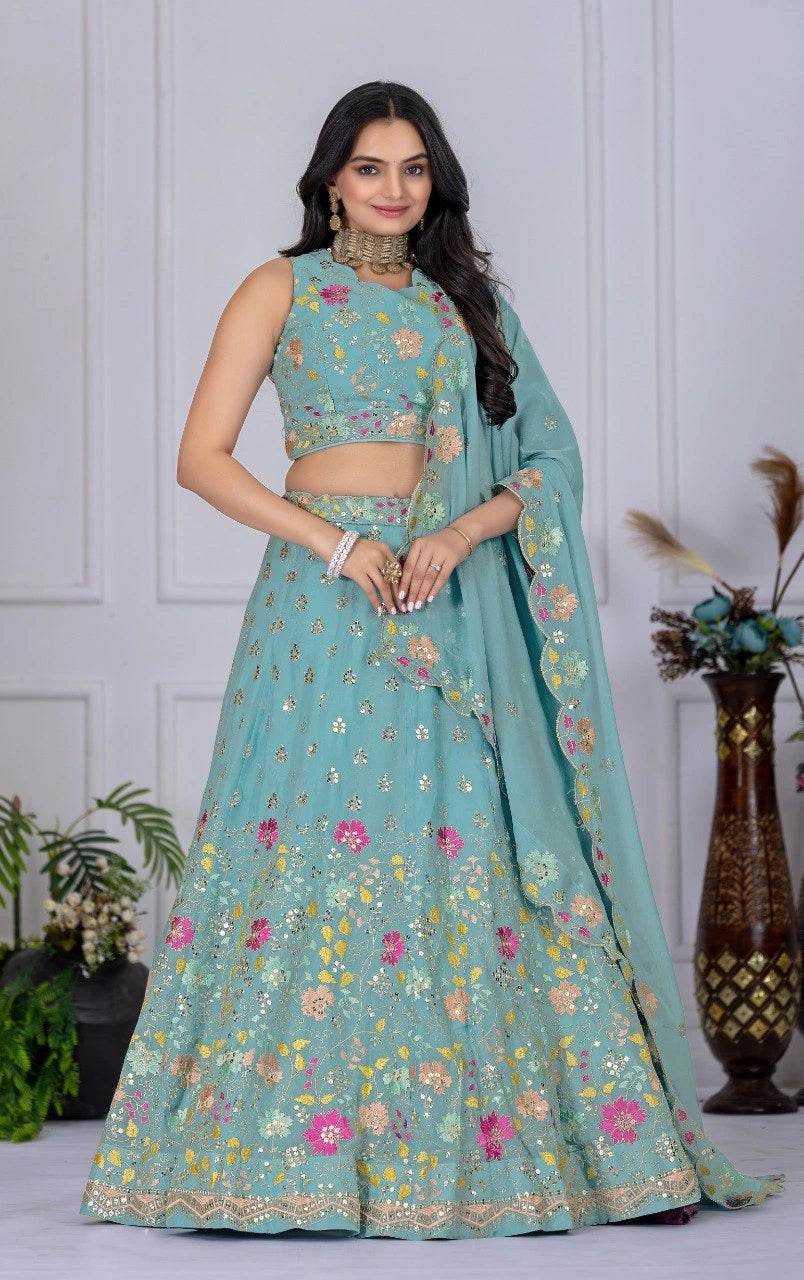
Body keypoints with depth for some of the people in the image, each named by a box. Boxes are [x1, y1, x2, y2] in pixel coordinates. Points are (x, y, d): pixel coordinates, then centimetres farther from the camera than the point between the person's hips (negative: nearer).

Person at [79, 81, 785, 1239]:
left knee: (481, 850, -1)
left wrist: (463, 533, -10)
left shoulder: (467, 301, 15)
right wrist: (334, 543, -13)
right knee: (314, 846, -8)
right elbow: (202, 459, -2)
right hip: (327, 599, -3)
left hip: (458, 609, 3)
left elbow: (546, 459, 10)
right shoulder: (283, 291, 5)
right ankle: (284, 1148, 0)